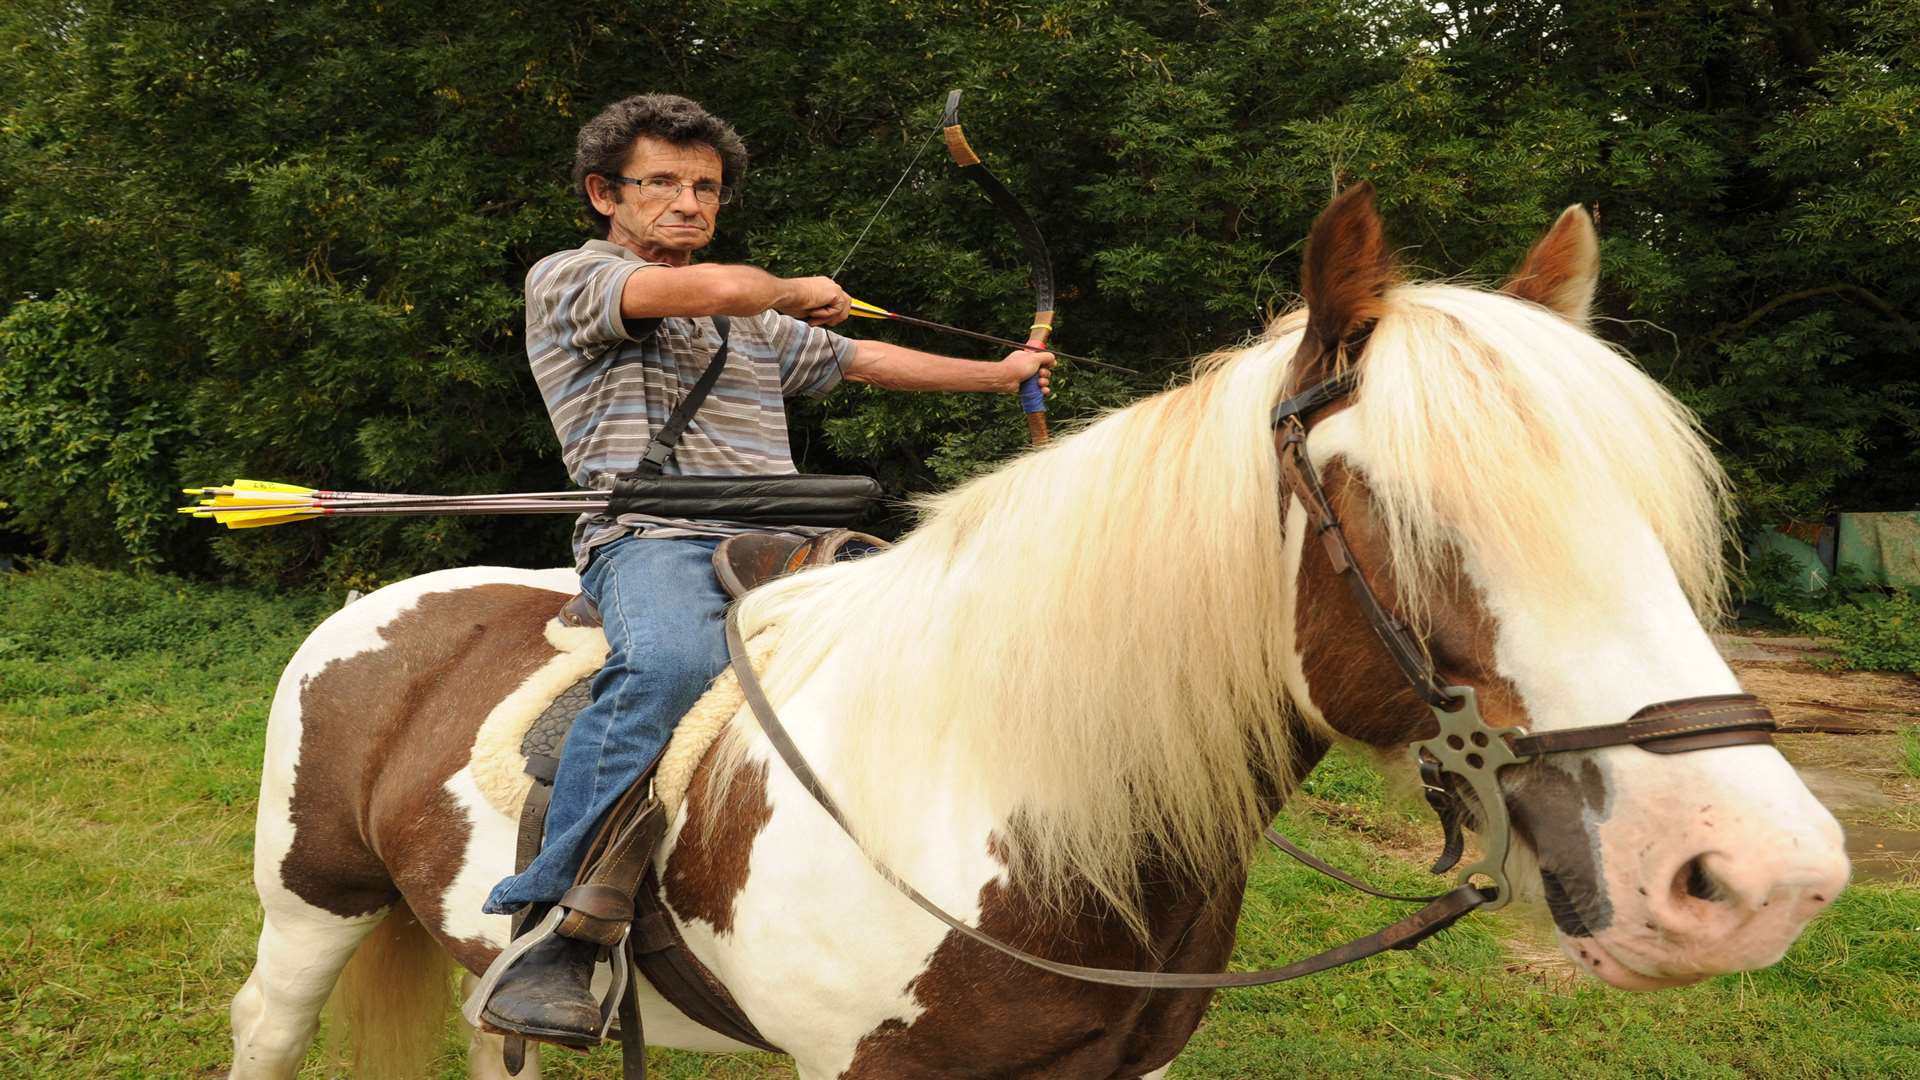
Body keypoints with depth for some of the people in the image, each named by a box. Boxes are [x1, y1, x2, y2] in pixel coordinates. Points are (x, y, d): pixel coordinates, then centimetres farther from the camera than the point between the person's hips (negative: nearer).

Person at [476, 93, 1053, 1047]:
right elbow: (715, 289, -9)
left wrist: (999, 374, 45)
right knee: (668, 660, -40)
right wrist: (801, 292, 13)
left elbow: (860, 361, 40)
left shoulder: (759, 322, 30)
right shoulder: (565, 279, 8)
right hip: (654, 538, -7)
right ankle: (552, 933, -33)